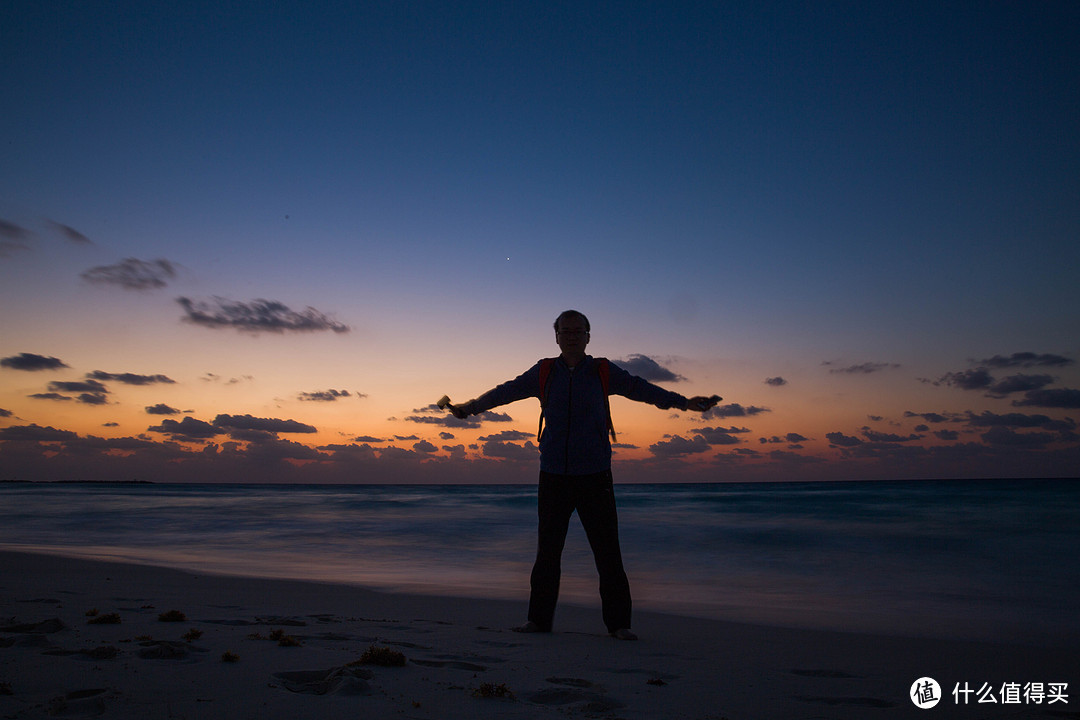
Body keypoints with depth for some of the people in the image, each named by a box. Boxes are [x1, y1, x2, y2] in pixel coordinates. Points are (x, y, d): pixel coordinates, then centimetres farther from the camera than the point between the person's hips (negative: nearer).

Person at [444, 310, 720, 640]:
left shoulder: (604, 372, 5)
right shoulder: (543, 372, 8)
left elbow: (641, 389, 5)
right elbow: (506, 392, 16)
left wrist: (683, 402, -1)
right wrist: (470, 407, 15)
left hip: (595, 476, -1)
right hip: (553, 476, 2)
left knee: (608, 551, -1)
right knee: (547, 551, 8)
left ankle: (618, 623, 11)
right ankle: (539, 619, 20)